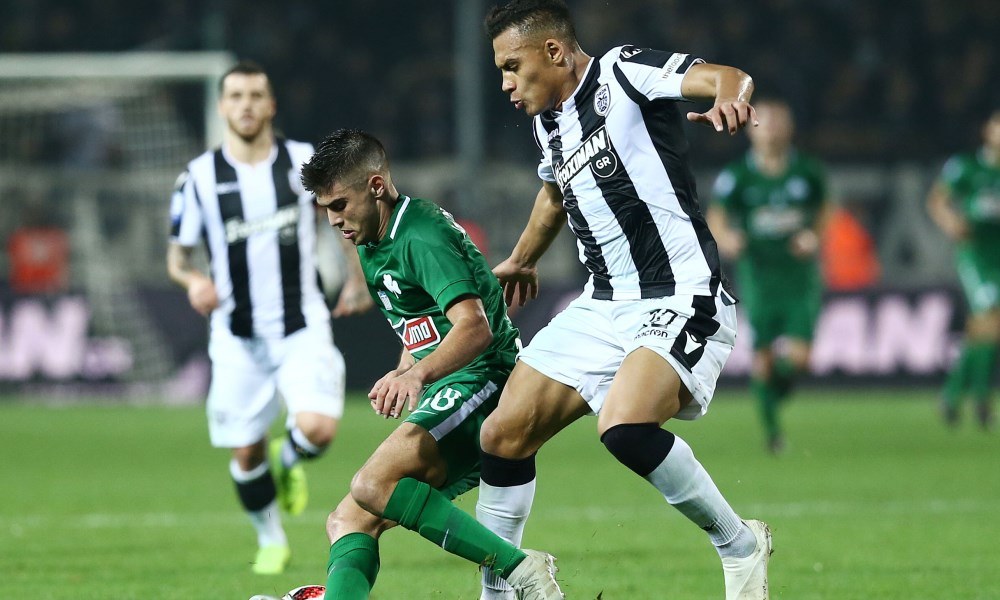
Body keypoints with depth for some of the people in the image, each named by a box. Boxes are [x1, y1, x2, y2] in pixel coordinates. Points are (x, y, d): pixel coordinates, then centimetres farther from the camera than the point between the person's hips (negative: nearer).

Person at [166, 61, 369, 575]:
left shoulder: (304, 162, -2)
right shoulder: (199, 177, -2)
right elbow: (176, 256, 5)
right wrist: (192, 280, -17)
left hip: (302, 328, -1)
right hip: (237, 337, 1)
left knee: (318, 428, -21)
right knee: (245, 454, 2)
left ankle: (288, 460, 16)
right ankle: (271, 542, 28)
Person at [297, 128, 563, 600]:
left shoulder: (422, 237, -14)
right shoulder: (371, 248, 18)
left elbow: (474, 327, -28)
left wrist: (418, 375, -43)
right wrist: (400, 376, 13)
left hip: (481, 381, -11)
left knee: (374, 485, -29)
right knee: (348, 521, 3)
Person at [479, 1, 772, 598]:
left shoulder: (622, 71, -11)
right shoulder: (548, 121, 13)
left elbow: (726, 77, -28)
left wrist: (728, 96, -52)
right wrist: (522, 259, 51)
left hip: (680, 299, -9)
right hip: (603, 306, 9)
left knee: (625, 427, -31)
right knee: (504, 435, 3)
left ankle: (740, 546, -12)